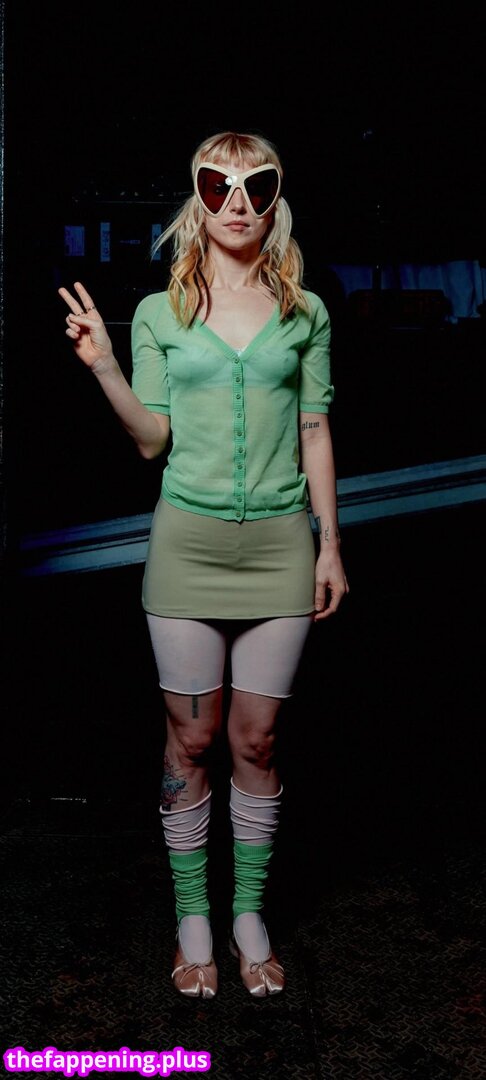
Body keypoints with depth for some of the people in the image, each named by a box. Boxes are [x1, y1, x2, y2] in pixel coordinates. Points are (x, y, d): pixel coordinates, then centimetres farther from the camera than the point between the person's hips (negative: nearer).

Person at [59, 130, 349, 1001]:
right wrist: (103, 367, -12)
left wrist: (330, 545, 5)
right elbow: (152, 440, 1)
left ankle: (249, 913, 23)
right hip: (189, 540, 0)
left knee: (256, 741, 6)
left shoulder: (303, 312, 6)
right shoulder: (160, 313, 4)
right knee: (191, 740, 6)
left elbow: (315, 436, 8)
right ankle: (192, 918, 22)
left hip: (279, 544, 1)